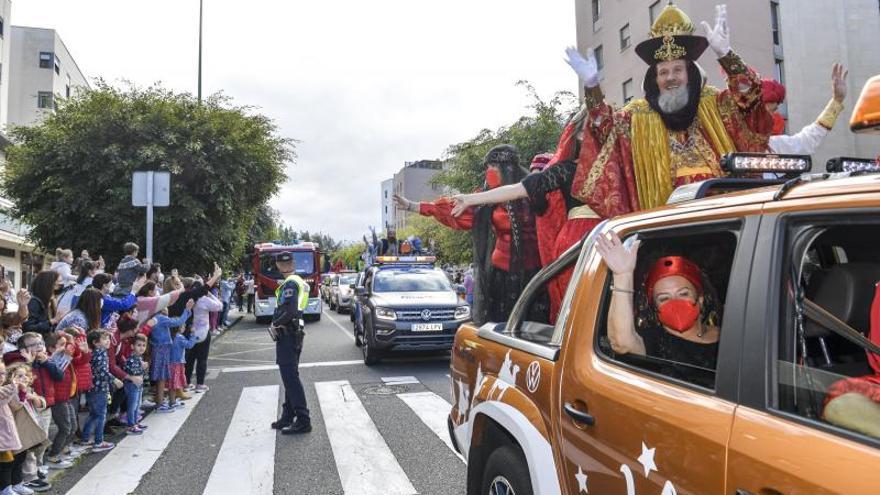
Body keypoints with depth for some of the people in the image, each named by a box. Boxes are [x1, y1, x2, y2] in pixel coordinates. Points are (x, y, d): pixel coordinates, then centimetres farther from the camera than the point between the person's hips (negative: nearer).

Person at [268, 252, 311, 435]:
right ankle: (288, 416, 26)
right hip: (295, 332, 10)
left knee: (291, 377, -8)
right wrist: (278, 322, 11)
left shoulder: (290, 284, -15)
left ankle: (303, 421, -8)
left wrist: (275, 324, -12)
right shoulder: (300, 282, 15)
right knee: (290, 376, 17)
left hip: (286, 334, -10)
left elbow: (290, 311, -25)